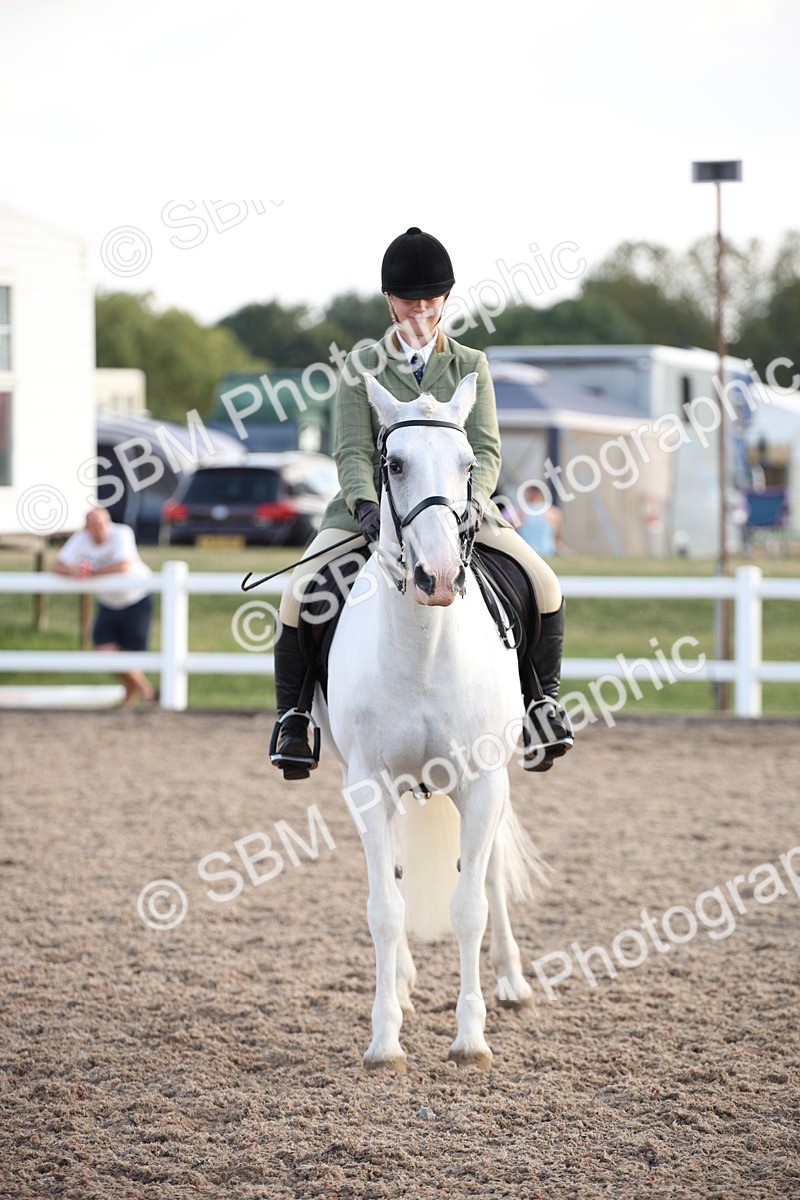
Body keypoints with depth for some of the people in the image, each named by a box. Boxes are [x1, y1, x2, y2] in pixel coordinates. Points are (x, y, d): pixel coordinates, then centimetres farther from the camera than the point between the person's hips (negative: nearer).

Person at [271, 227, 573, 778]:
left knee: (544, 584, -17)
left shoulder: (470, 366, 7)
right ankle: (293, 716, -5)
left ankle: (543, 698, 2)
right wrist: (366, 507, -26)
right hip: (374, 503, -1)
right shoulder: (362, 366, 3)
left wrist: (472, 498, -24)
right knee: (299, 593, -23)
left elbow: (486, 450, -2)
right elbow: (353, 452, -5)